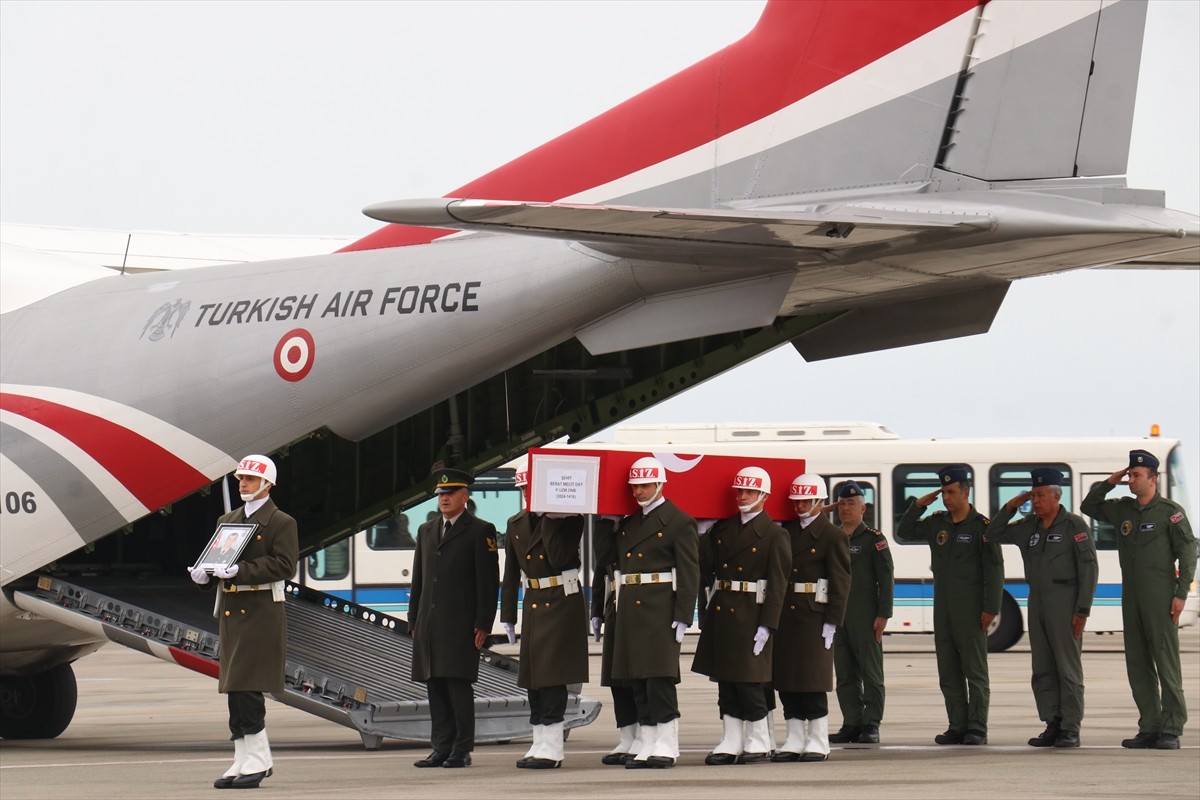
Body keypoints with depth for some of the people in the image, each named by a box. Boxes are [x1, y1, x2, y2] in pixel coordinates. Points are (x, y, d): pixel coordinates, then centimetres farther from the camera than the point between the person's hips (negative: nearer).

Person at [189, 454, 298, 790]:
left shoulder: (281, 523, -2)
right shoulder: (227, 520, 19)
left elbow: (283, 565, -13)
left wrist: (240, 570, -23)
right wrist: (204, 572, -4)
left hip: (261, 613, -7)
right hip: (230, 611, 7)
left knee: (247, 687, -12)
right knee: (235, 689, 7)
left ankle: (257, 760, -7)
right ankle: (245, 761, 12)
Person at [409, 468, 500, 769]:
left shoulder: (480, 531, 0)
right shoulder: (426, 531, 19)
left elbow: (489, 581, -4)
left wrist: (483, 624, -11)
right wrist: (414, 621, 14)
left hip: (461, 624, -6)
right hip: (429, 625, 6)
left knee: (458, 685, -9)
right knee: (435, 687, 4)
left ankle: (462, 749, -5)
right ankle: (442, 748, 8)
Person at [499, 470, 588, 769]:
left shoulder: (569, 519, -6)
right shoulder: (516, 524, 11)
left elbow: (558, 558, -19)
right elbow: (511, 573, 14)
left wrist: (549, 521, -17)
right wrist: (508, 615, 13)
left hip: (562, 603, -6)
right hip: (533, 605, 6)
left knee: (552, 675, -10)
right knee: (532, 677, 7)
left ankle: (551, 748, -9)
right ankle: (541, 745, 13)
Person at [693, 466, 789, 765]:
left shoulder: (774, 536, -4)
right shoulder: (721, 529, 12)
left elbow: (777, 585, -9)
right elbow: (704, 568, 8)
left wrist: (766, 626, -15)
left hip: (750, 617, -6)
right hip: (720, 614, 6)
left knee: (749, 683, -3)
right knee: (725, 681, 6)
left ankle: (759, 744, 8)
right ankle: (731, 743, 11)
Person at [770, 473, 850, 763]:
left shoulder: (832, 536, -3)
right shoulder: (786, 531, 13)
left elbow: (840, 582, -7)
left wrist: (831, 622, -12)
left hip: (814, 617, -6)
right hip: (784, 616, 6)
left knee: (813, 681, -3)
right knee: (786, 679, 6)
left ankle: (818, 742, 3)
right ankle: (794, 740, 12)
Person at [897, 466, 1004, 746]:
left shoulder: (981, 525, -6)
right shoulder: (936, 523, 11)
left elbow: (994, 569, -8)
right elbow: (904, 533, 22)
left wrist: (991, 608, -14)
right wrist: (918, 505, 7)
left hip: (970, 608, -6)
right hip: (942, 607, 6)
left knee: (975, 671, -4)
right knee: (948, 672, 6)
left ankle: (977, 729, -3)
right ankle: (957, 727, 11)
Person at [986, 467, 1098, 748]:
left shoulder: (1074, 526, -5)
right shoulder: (1028, 527, 12)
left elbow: (1089, 569, -8)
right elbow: (993, 535, 19)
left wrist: (1082, 610, -14)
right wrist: (1011, 506, 6)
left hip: (1065, 603, -6)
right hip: (1037, 602, 6)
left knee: (1068, 668, -5)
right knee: (1043, 670, 5)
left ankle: (1070, 729, -4)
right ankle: (1052, 727, 9)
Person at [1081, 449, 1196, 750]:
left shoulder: (1170, 511, -3)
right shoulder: (1122, 509, 13)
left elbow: (1187, 552, -5)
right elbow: (1089, 507, 25)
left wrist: (1181, 594, -12)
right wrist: (1109, 483, 9)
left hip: (1160, 595, -6)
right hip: (1131, 595, 6)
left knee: (1166, 661, -7)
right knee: (1137, 663, 5)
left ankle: (1171, 730, -7)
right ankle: (1149, 728, 9)